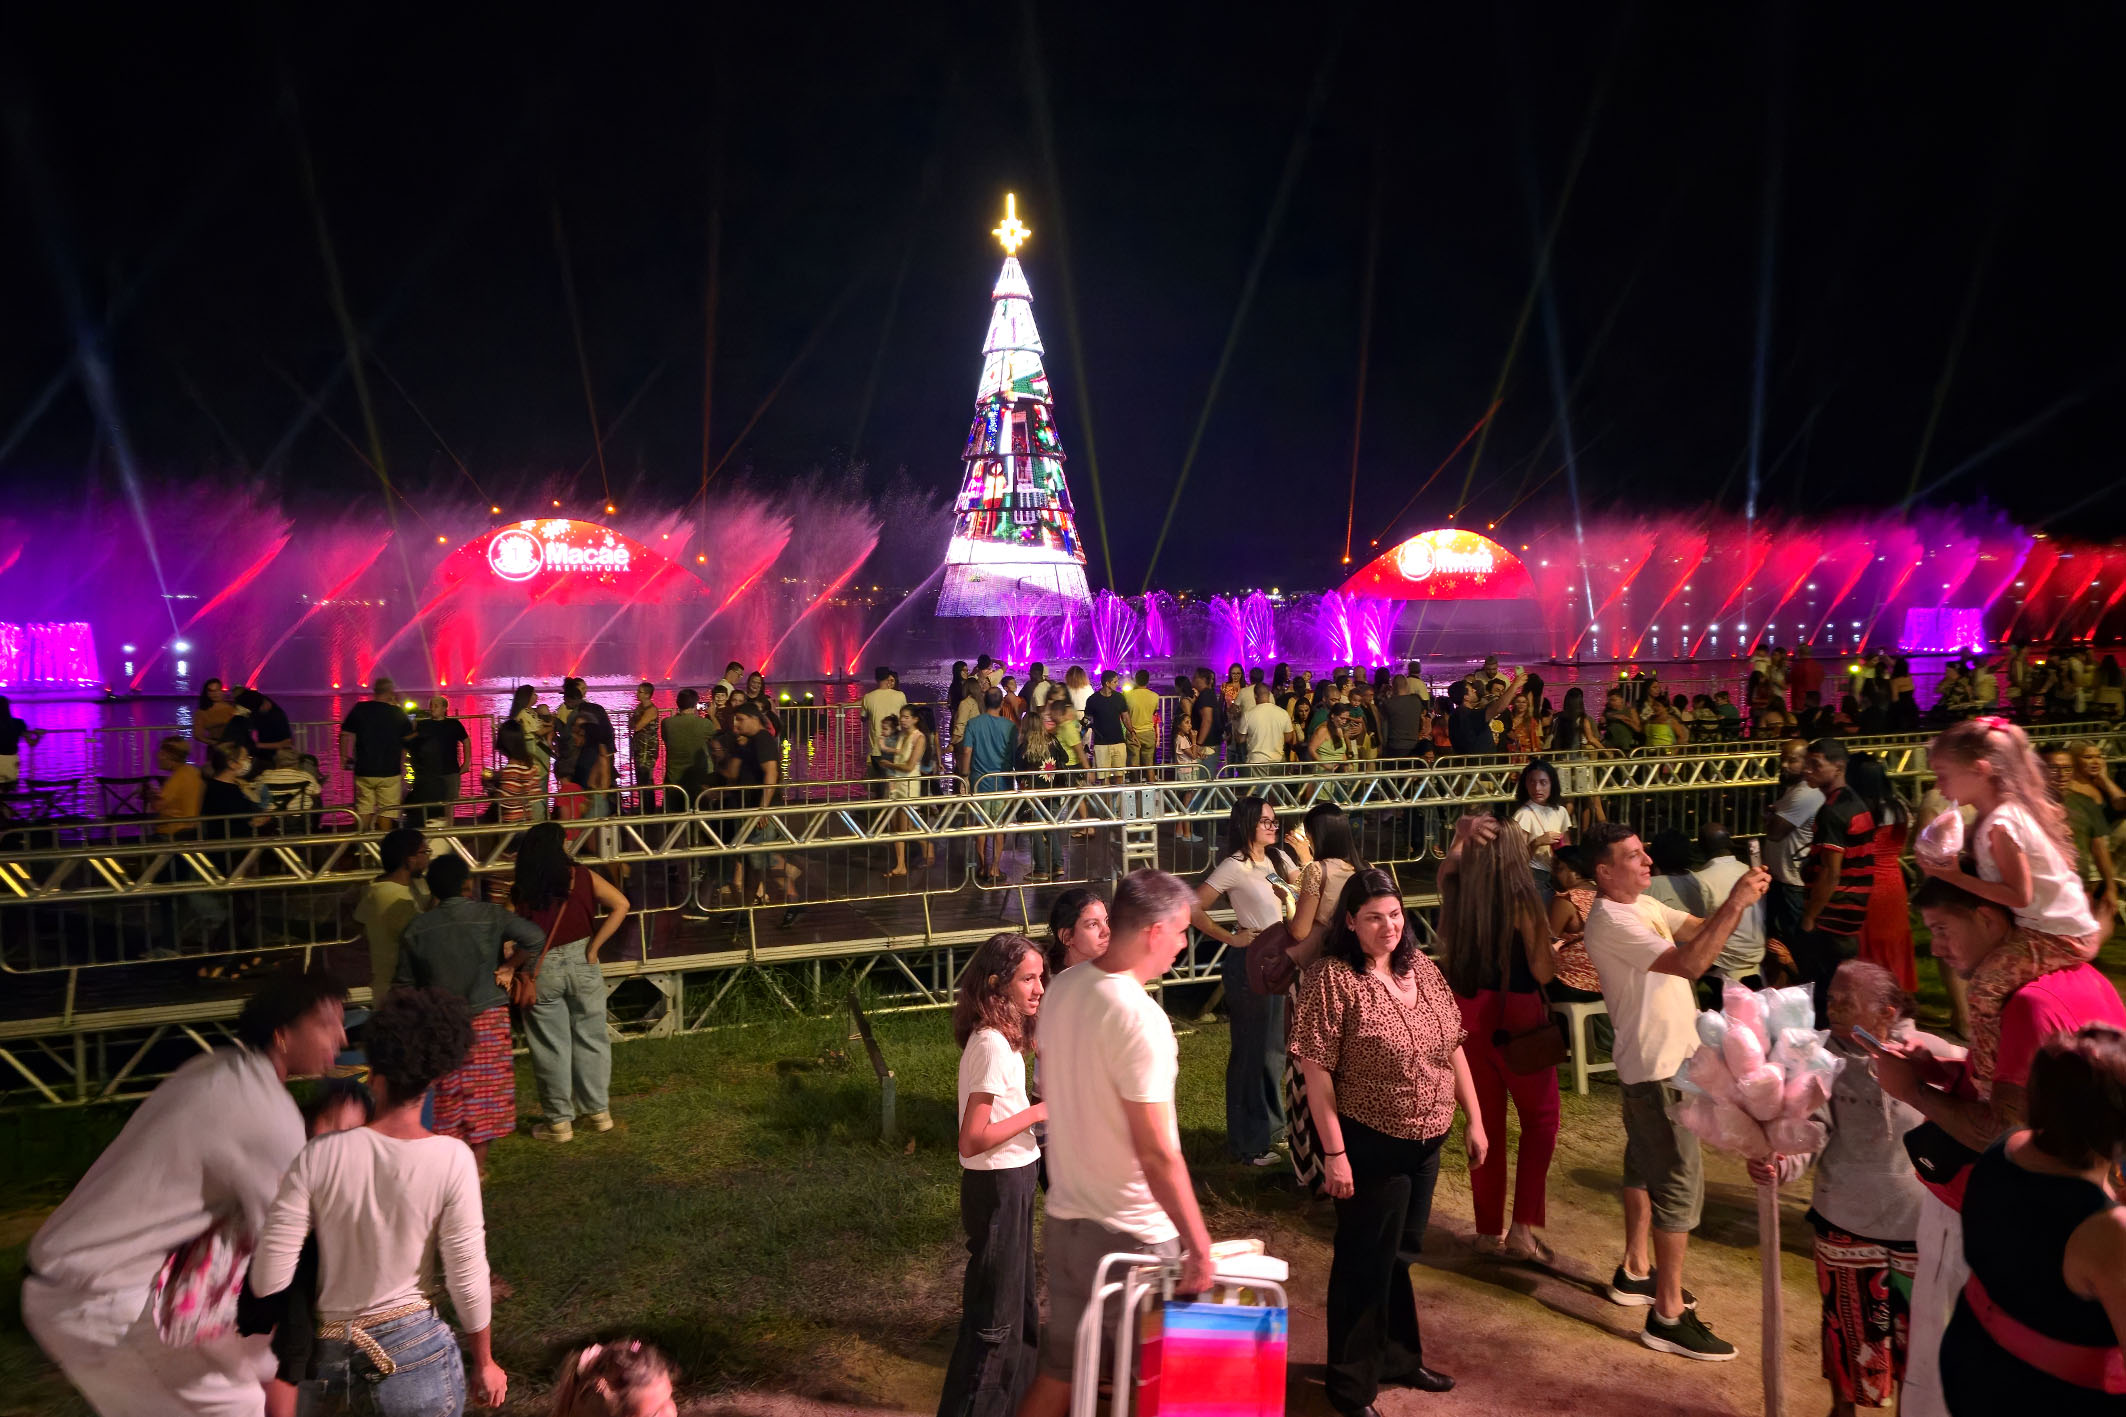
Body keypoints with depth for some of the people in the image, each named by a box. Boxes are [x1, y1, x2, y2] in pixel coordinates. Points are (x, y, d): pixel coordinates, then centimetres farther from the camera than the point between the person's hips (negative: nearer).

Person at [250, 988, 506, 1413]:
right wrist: (484, 1364, 5)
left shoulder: (320, 1155, -11)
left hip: (326, 1349, 2)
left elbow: (269, 1278, -8)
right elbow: (467, 1277, -9)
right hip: (415, 1347, -1)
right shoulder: (452, 1160, -15)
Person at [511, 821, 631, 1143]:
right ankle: (598, 1111, 24)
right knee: (590, 1039, 15)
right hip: (580, 963, 1)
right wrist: (594, 947, -9)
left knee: (551, 1046, 9)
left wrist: (509, 966, 2)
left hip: (540, 971, -1)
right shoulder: (581, 877, -7)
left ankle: (559, 1121, 19)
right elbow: (621, 905, -14)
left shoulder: (519, 891, -9)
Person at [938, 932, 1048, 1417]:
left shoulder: (1000, 1037, 4)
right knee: (995, 1313, 4)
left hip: (1011, 1181, 10)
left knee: (1017, 1300, 23)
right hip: (998, 1187, -10)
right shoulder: (993, 1045, -24)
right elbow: (972, 1140, -26)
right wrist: (1036, 1112, -19)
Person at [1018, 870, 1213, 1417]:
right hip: (1130, 1235, -7)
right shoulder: (1140, 1018, -24)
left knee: (1057, 1373, 19)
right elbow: (1157, 1154, -25)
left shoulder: (1061, 989, 1)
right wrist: (1199, 1245, -17)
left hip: (1064, 1220, 8)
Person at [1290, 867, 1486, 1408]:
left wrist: (1474, 1120, 8)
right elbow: (1316, 1071, -19)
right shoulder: (1331, 979, -19)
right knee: (1365, 1264, 7)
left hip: (1427, 1142, 6)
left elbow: (1452, 1047, 9)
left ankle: (1399, 1358, 41)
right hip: (1370, 1147, -6)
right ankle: (1352, 1386, 24)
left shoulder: (1420, 966, 2)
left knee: (1401, 1256, 22)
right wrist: (1334, 1153, -20)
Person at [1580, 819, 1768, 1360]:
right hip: (1657, 1067, -10)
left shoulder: (1645, 905, 8)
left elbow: (1701, 931, 2)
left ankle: (1635, 1271, 36)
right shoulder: (1610, 922, -24)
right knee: (1680, 1179, -7)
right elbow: (1688, 963, -32)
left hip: (1669, 1058, 10)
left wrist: (1738, 901, -16)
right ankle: (1668, 1316, -1)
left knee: (1645, 1165, 20)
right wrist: (1735, 905, -31)